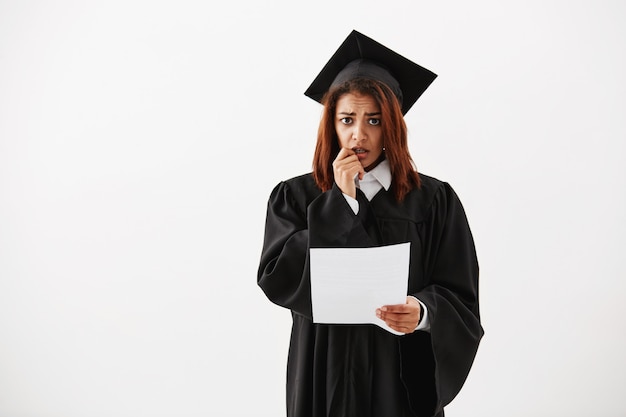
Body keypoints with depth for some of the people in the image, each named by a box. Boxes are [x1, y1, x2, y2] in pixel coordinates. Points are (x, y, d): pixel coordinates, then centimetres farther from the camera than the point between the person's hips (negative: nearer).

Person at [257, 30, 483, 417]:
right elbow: (278, 281, -13)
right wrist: (340, 201, -15)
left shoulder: (435, 201, -4)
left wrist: (422, 313, -27)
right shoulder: (294, 197, -1)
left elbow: (460, 300, -5)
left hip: (403, 376, 0)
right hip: (326, 376, 0)